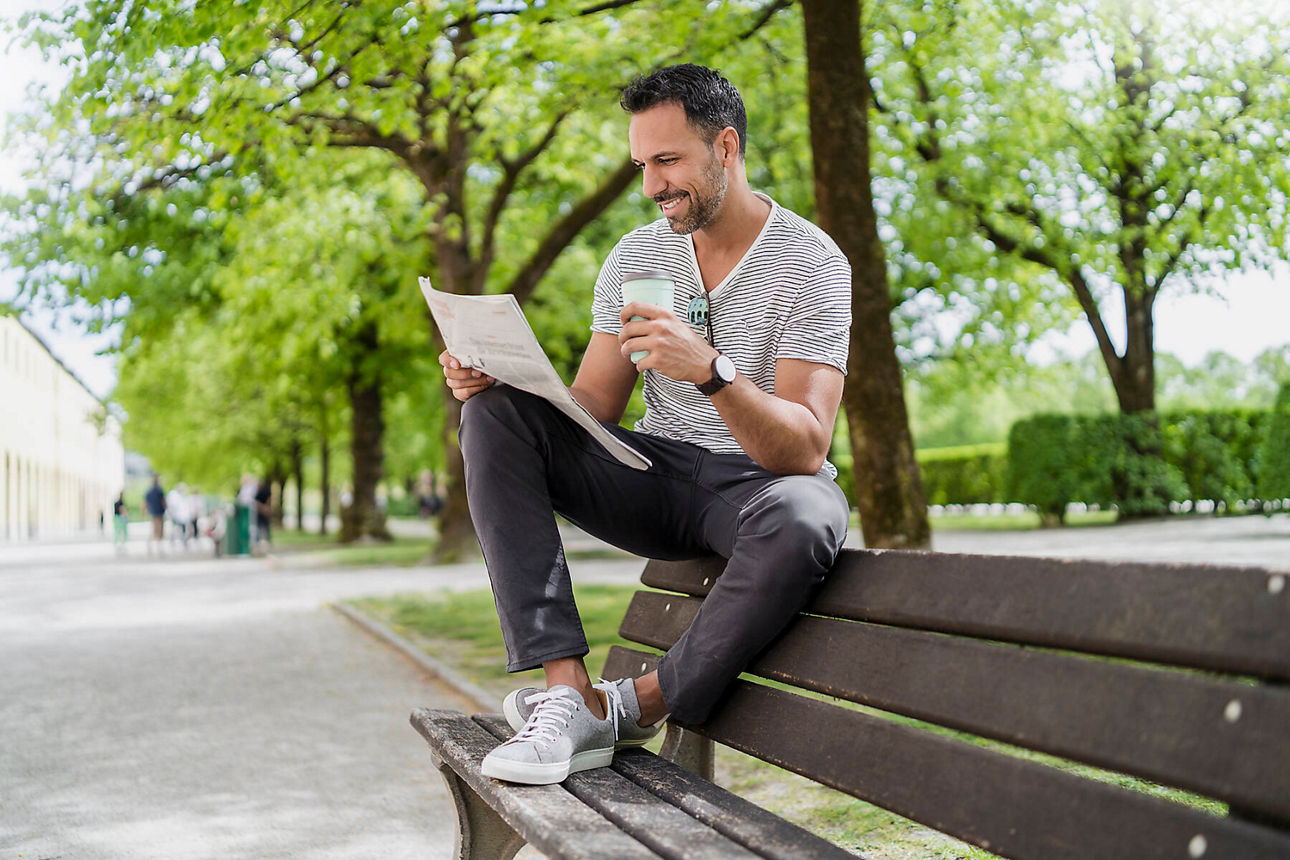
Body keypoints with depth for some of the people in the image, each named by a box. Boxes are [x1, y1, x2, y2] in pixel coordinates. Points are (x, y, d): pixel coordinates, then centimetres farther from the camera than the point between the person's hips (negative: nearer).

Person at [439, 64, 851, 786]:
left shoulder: (811, 262, -12)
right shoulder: (636, 256, 4)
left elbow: (805, 449, -23)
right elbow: (591, 410, 2)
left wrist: (710, 370, -40)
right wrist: (494, 373, -18)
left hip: (755, 483, -4)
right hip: (654, 478, 5)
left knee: (802, 520, -41)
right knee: (496, 414, -17)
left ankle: (640, 705, -16)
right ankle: (568, 692, -27)